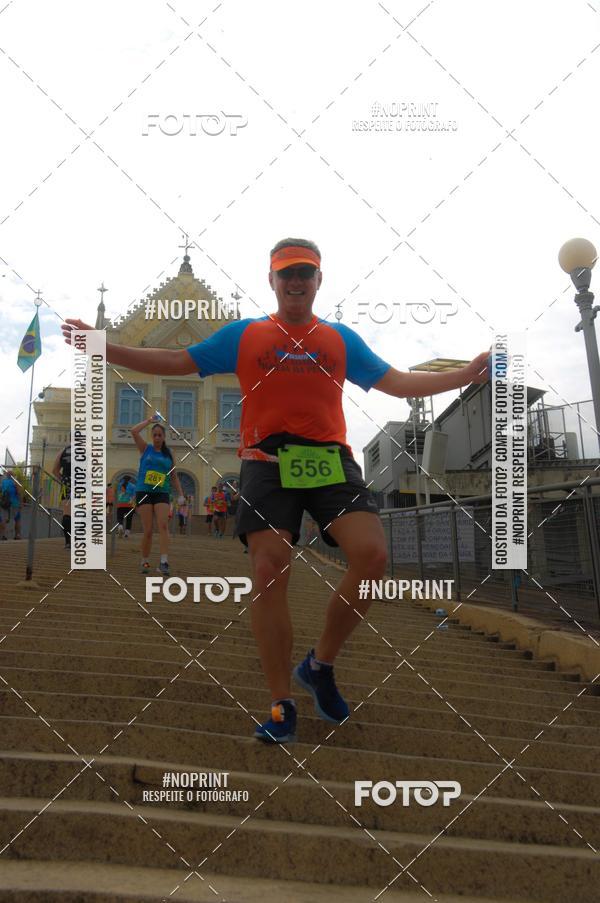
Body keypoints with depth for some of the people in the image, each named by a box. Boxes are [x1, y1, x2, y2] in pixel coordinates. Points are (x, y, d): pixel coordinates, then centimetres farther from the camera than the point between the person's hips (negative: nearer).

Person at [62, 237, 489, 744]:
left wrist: (466, 375, 11)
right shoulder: (243, 335, 16)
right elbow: (178, 363, 15)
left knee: (372, 555, -16)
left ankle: (320, 665, 7)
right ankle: (282, 703, 3)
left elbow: (398, 383, 19)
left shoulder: (342, 339, 19)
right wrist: (104, 348, 6)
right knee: (269, 569, -12)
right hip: (267, 463, -1)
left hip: (331, 460, 2)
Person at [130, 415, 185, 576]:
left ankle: (163, 562, -24)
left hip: (162, 493, 1)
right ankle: (145, 562, 13)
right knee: (148, 530, -3)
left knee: (163, 525, -17)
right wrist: (149, 420, 1)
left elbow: (174, 476, 17)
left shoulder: (169, 454, 12)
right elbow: (134, 431, -6)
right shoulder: (146, 448, 8)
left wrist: (181, 495, 9)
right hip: (144, 492, -1)